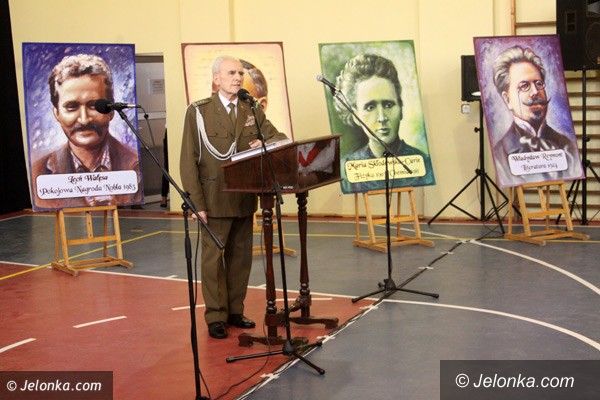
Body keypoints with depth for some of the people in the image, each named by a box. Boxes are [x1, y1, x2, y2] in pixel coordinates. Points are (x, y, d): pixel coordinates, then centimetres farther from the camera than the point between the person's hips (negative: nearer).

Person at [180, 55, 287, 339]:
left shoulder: (252, 112, 10)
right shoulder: (198, 112, -4)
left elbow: (280, 138, 9)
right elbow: (189, 160, -7)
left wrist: (267, 143, -16)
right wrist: (196, 202, -13)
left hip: (244, 199, 5)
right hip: (215, 200, -5)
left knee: (241, 258, 11)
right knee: (213, 258, 2)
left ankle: (235, 311, 23)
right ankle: (216, 317, 11)